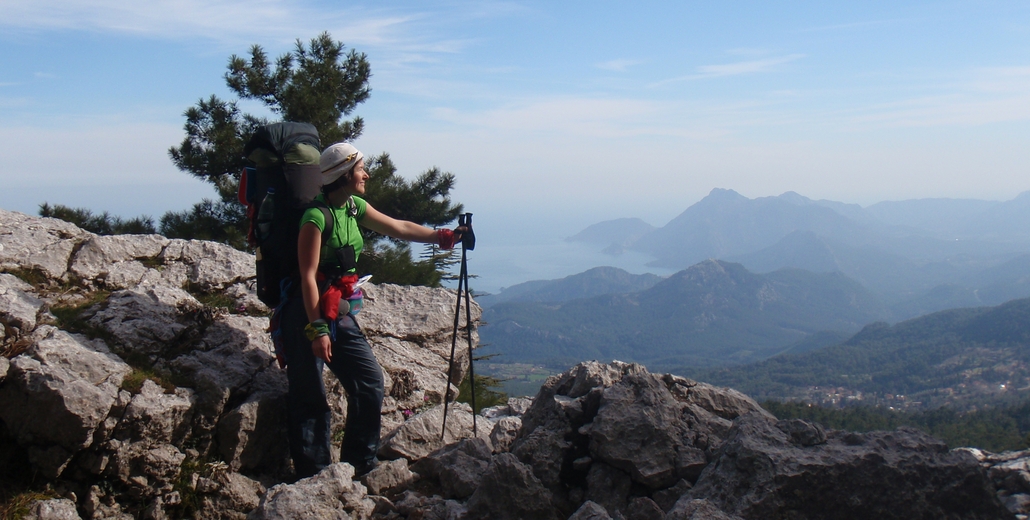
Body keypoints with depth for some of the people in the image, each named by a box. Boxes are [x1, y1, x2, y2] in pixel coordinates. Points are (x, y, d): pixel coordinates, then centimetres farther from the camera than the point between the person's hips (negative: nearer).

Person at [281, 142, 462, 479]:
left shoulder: (355, 207, 7)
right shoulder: (317, 216, -18)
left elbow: (398, 228, 19)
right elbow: (308, 277, -20)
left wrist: (442, 236, 18)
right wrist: (317, 329, -23)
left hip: (339, 312, 8)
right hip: (306, 312, -8)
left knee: (370, 381, 4)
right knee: (310, 399, -2)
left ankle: (360, 464, 17)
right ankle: (312, 476, 9)